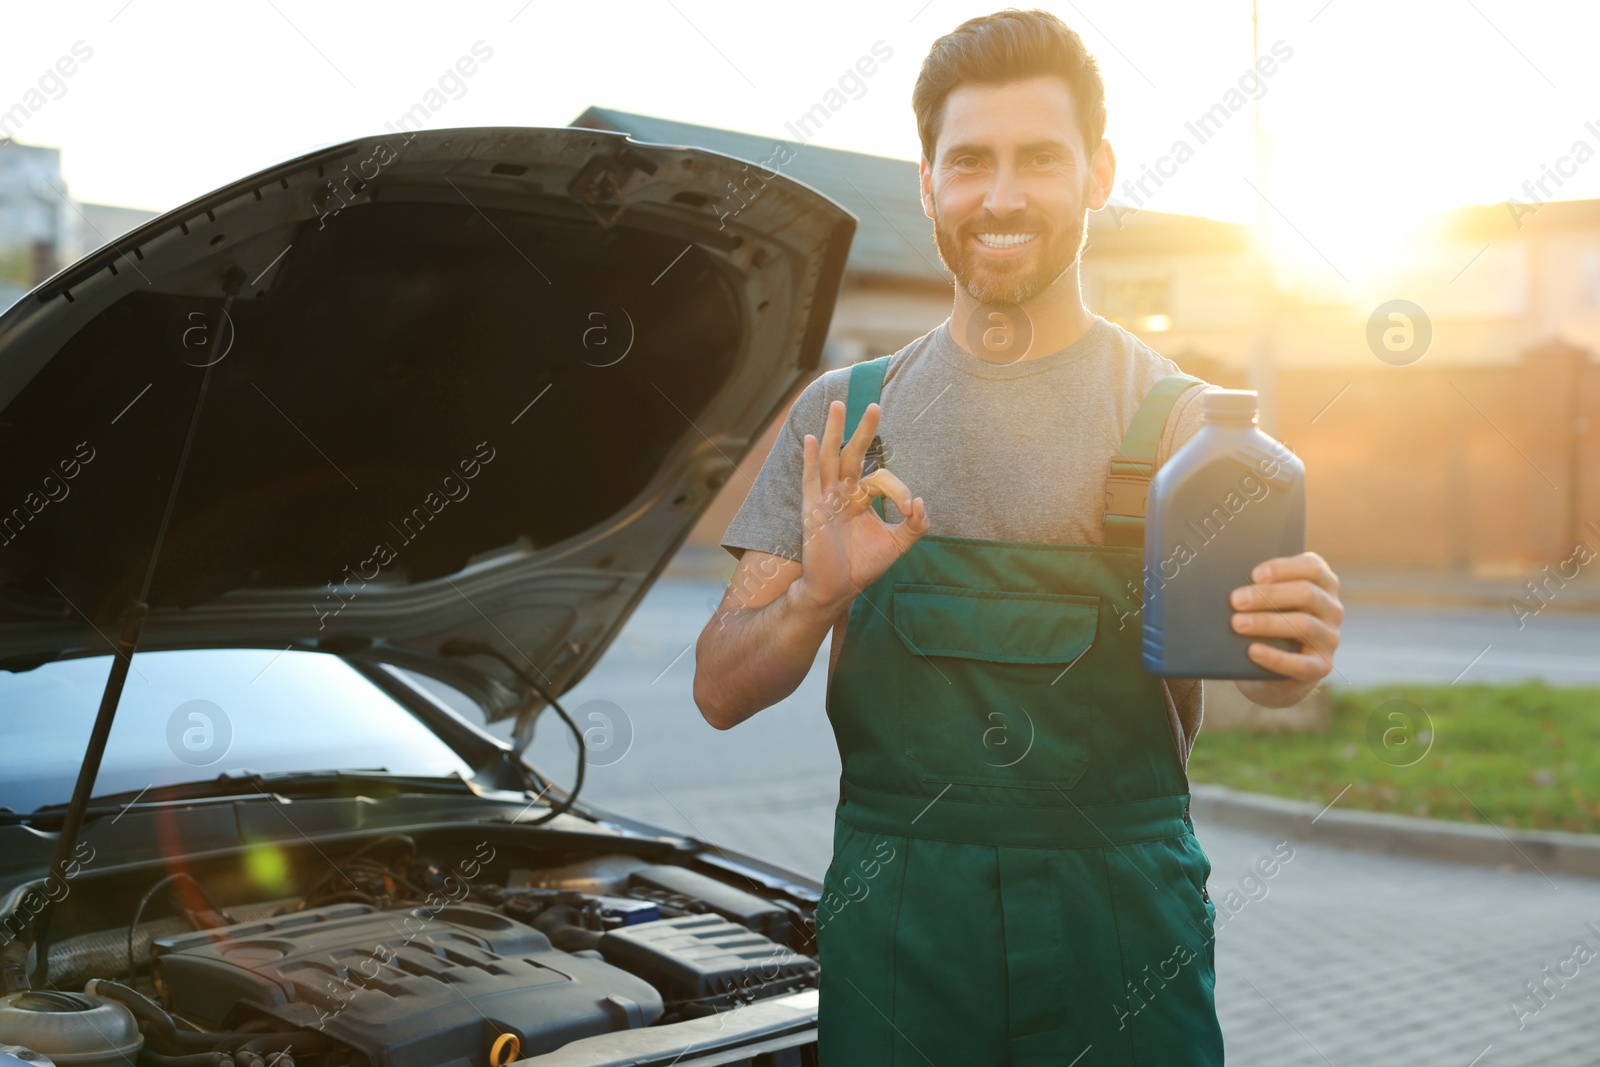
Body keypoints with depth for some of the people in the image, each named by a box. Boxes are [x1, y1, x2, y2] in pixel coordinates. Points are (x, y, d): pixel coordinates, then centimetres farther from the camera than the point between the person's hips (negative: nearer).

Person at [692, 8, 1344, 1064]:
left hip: (1120, 928, -1)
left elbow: (1246, 647, -10)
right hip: (893, 924, 1)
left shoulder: (1179, 418, 2)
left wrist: (1295, 650, -33)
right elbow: (722, 692, 2)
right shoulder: (842, 413, 6)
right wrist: (813, 595, -18)